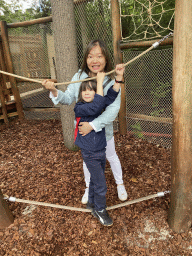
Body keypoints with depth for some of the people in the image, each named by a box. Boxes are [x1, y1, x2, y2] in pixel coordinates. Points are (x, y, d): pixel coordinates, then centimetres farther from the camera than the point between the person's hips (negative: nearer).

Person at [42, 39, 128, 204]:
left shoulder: (112, 81, -23)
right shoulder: (79, 76, -12)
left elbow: (113, 109, -30)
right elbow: (69, 98, -5)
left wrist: (92, 125, -35)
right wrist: (54, 91, -24)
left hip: (103, 129, -3)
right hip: (83, 129, 3)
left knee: (111, 156, 21)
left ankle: (120, 184, 51)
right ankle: (89, 187, 51)